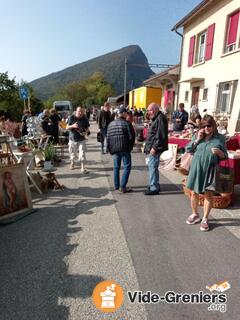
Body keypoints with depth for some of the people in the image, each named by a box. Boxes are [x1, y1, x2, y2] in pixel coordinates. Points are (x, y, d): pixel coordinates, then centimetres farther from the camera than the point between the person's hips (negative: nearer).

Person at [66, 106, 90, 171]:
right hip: (72, 139, 0)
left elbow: (87, 128, 6)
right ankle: (72, 163, 42)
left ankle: (83, 168, 1)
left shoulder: (85, 119, -1)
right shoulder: (71, 118, -4)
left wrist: (86, 132, -16)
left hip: (81, 139, 0)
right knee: (72, 153, 13)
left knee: (82, 154, -8)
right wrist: (72, 126, -23)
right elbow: (67, 127, -3)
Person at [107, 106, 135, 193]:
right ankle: (122, 187, 0)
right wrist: (130, 147, 8)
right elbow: (132, 137, -7)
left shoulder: (111, 124, 8)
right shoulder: (127, 124, -7)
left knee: (116, 167, 16)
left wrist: (110, 149, 14)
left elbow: (108, 138, 8)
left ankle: (116, 185, 23)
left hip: (114, 149, 5)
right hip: (125, 149, -5)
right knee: (127, 167, 3)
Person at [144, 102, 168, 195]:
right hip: (152, 147, 11)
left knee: (152, 167, -6)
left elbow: (160, 135, -22)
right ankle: (155, 185, 26)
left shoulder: (160, 118, -15)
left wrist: (154, 147, -23)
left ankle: (154, 188, 2)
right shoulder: (156, 118, 18)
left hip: (155, 148, -11)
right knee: (152, 166, 15)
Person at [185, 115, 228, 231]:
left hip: (210, 170, -2)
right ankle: (195, 215, 32)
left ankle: (205, 219, 24)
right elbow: (187, 149, 0)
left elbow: (225, 156, 1)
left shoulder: (220, 138, -2)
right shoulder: (197, 136, 3)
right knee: (194, 193, 11)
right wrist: (197, 139, -9)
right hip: (196, 168, 2)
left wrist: (218, 152, -20)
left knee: (208, 194, 7)